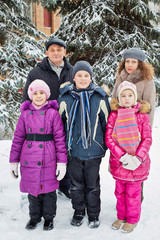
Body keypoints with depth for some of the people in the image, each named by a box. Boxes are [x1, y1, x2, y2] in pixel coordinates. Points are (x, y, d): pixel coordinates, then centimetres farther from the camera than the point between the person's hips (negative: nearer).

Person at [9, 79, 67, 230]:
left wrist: (62, 161, -8)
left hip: (48, 159, -2)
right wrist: (14, 161, 6)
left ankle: (49, 217, 31)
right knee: (32, 187, 14)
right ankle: (34, 216, 36)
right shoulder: (25, 114, 5)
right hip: (29, 159, 3)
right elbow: (18, 138, 6)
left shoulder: (53, 113, -3)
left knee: (49, 188, 9)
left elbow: (60, 138, -5)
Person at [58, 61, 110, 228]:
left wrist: (105, 144, 8)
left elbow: (106, 122, 6)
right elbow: (59, 122, 8)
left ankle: (93, 214, 31)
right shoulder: (65, 97, -2)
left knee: (92, 184, 12)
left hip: (93, 150, -1)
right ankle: (78, 212, 35)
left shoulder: (100, 97, -4)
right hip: (73, 150, 1)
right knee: (76, 183, 15)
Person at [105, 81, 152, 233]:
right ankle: (121, 217, 37)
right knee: (120, 191, 16)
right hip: (118, 162, 2)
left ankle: (132, 220, 31)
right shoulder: (114, 115, -3)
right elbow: (108, 138, -7)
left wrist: (137, 158, -18)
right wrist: (122, 156, -17)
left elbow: (147, 139, -6)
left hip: (137, 163, -1)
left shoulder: (142, 115, -5)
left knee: (133, 192, 10)